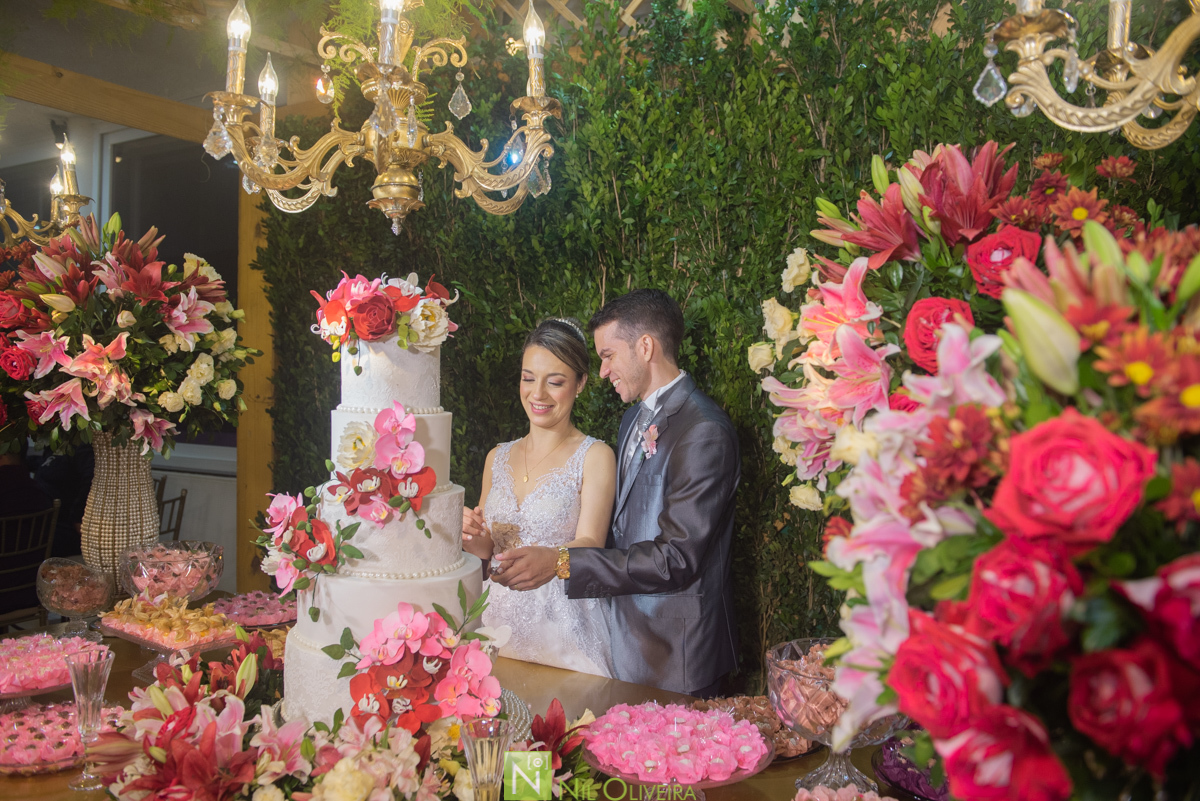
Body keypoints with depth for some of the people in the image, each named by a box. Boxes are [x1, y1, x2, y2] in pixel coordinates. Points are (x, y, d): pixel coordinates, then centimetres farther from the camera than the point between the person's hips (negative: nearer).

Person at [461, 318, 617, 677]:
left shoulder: (595, 456, -7)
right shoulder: (498, 458, 9)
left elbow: (590, 544, -16)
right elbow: (487, 548, 14)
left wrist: (551, 559, -36)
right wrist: (472, 537, -8)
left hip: (564, 630, -4)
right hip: (500, 618, 4)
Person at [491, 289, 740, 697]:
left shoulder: (704, 432, -21)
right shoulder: (634, 418, 10)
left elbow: (677, 558, -25)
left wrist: (561, 564, -27)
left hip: (674, 649, -8)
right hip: (628, 630, 8)